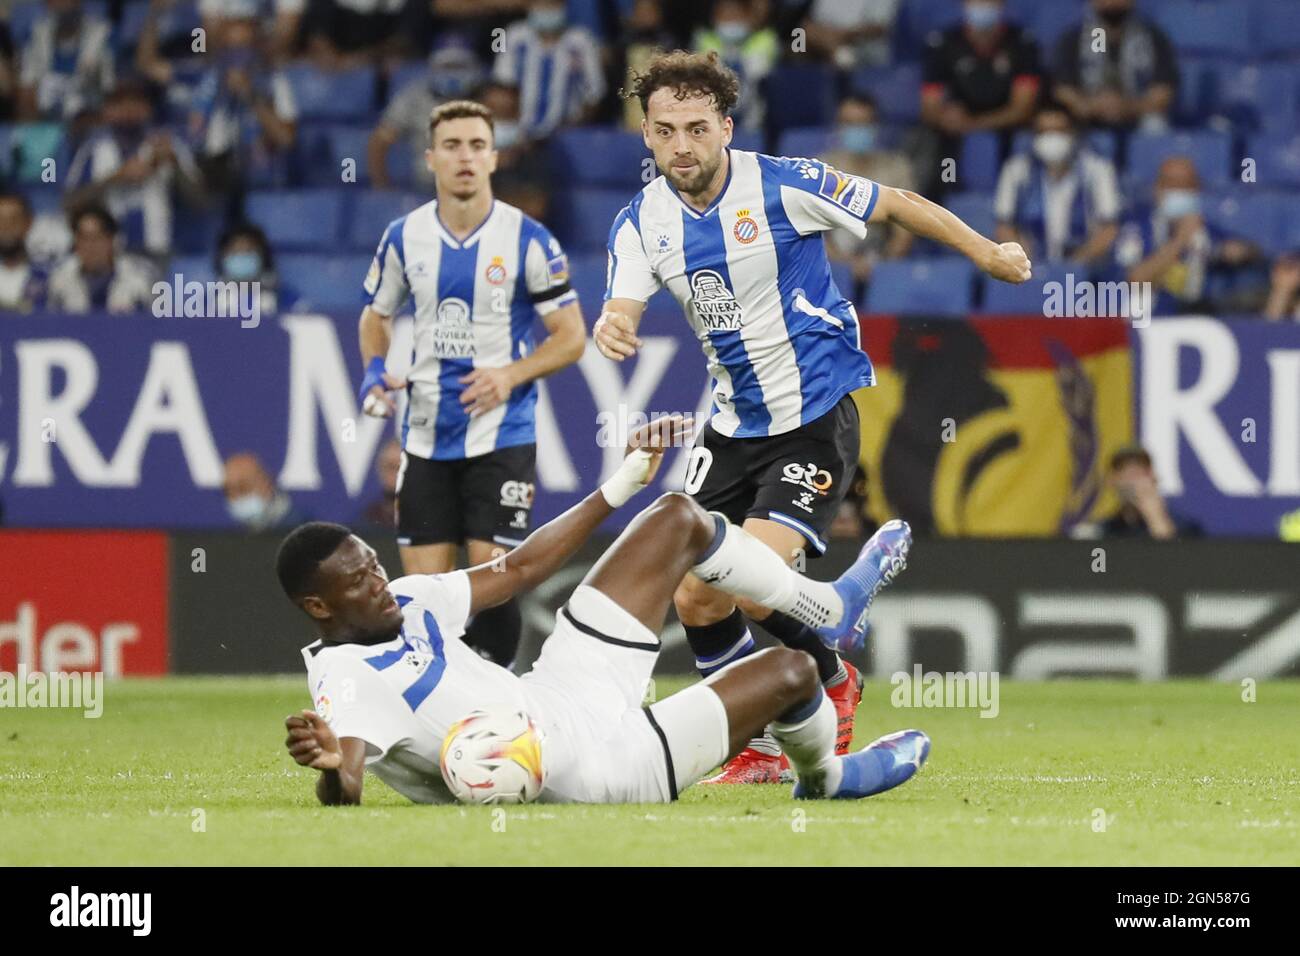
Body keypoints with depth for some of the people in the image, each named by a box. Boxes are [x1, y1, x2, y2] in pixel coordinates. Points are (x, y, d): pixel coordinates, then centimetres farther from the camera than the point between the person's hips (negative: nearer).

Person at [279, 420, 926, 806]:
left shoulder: (404, 602, -1)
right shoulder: (346, 682, -27)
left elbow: (512, 571, 10)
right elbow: (341, 793, -41)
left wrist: (617, 490, 16)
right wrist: (330, 764, -67)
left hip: (569, 691, 9)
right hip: (602, 768, -9)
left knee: (680, 518, 12)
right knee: (789, 672, -8)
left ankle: (829, 610, 33)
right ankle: (826, 778, 28)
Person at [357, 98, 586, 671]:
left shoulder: (528, 240, -7)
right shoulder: (404, 237, 3)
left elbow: (571, 336, -3)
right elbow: (376, 315, 19)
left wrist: (511, 374, -18)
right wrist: (375, 371, -1)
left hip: (501, 435, -3)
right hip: (426, 435, 3)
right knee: (424, 586, 1)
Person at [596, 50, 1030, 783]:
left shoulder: (784, 185, -15)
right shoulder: (641, 222, -3)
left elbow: (896, 205, -3)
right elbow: (620, 315, -13)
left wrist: (989, 255, 5)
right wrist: (611, 330, -38)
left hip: (816, 418, -6)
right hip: (733, 424, 6)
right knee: (695, 598, 0)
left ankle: (833, 683, 11)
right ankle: (760, 749, 20)